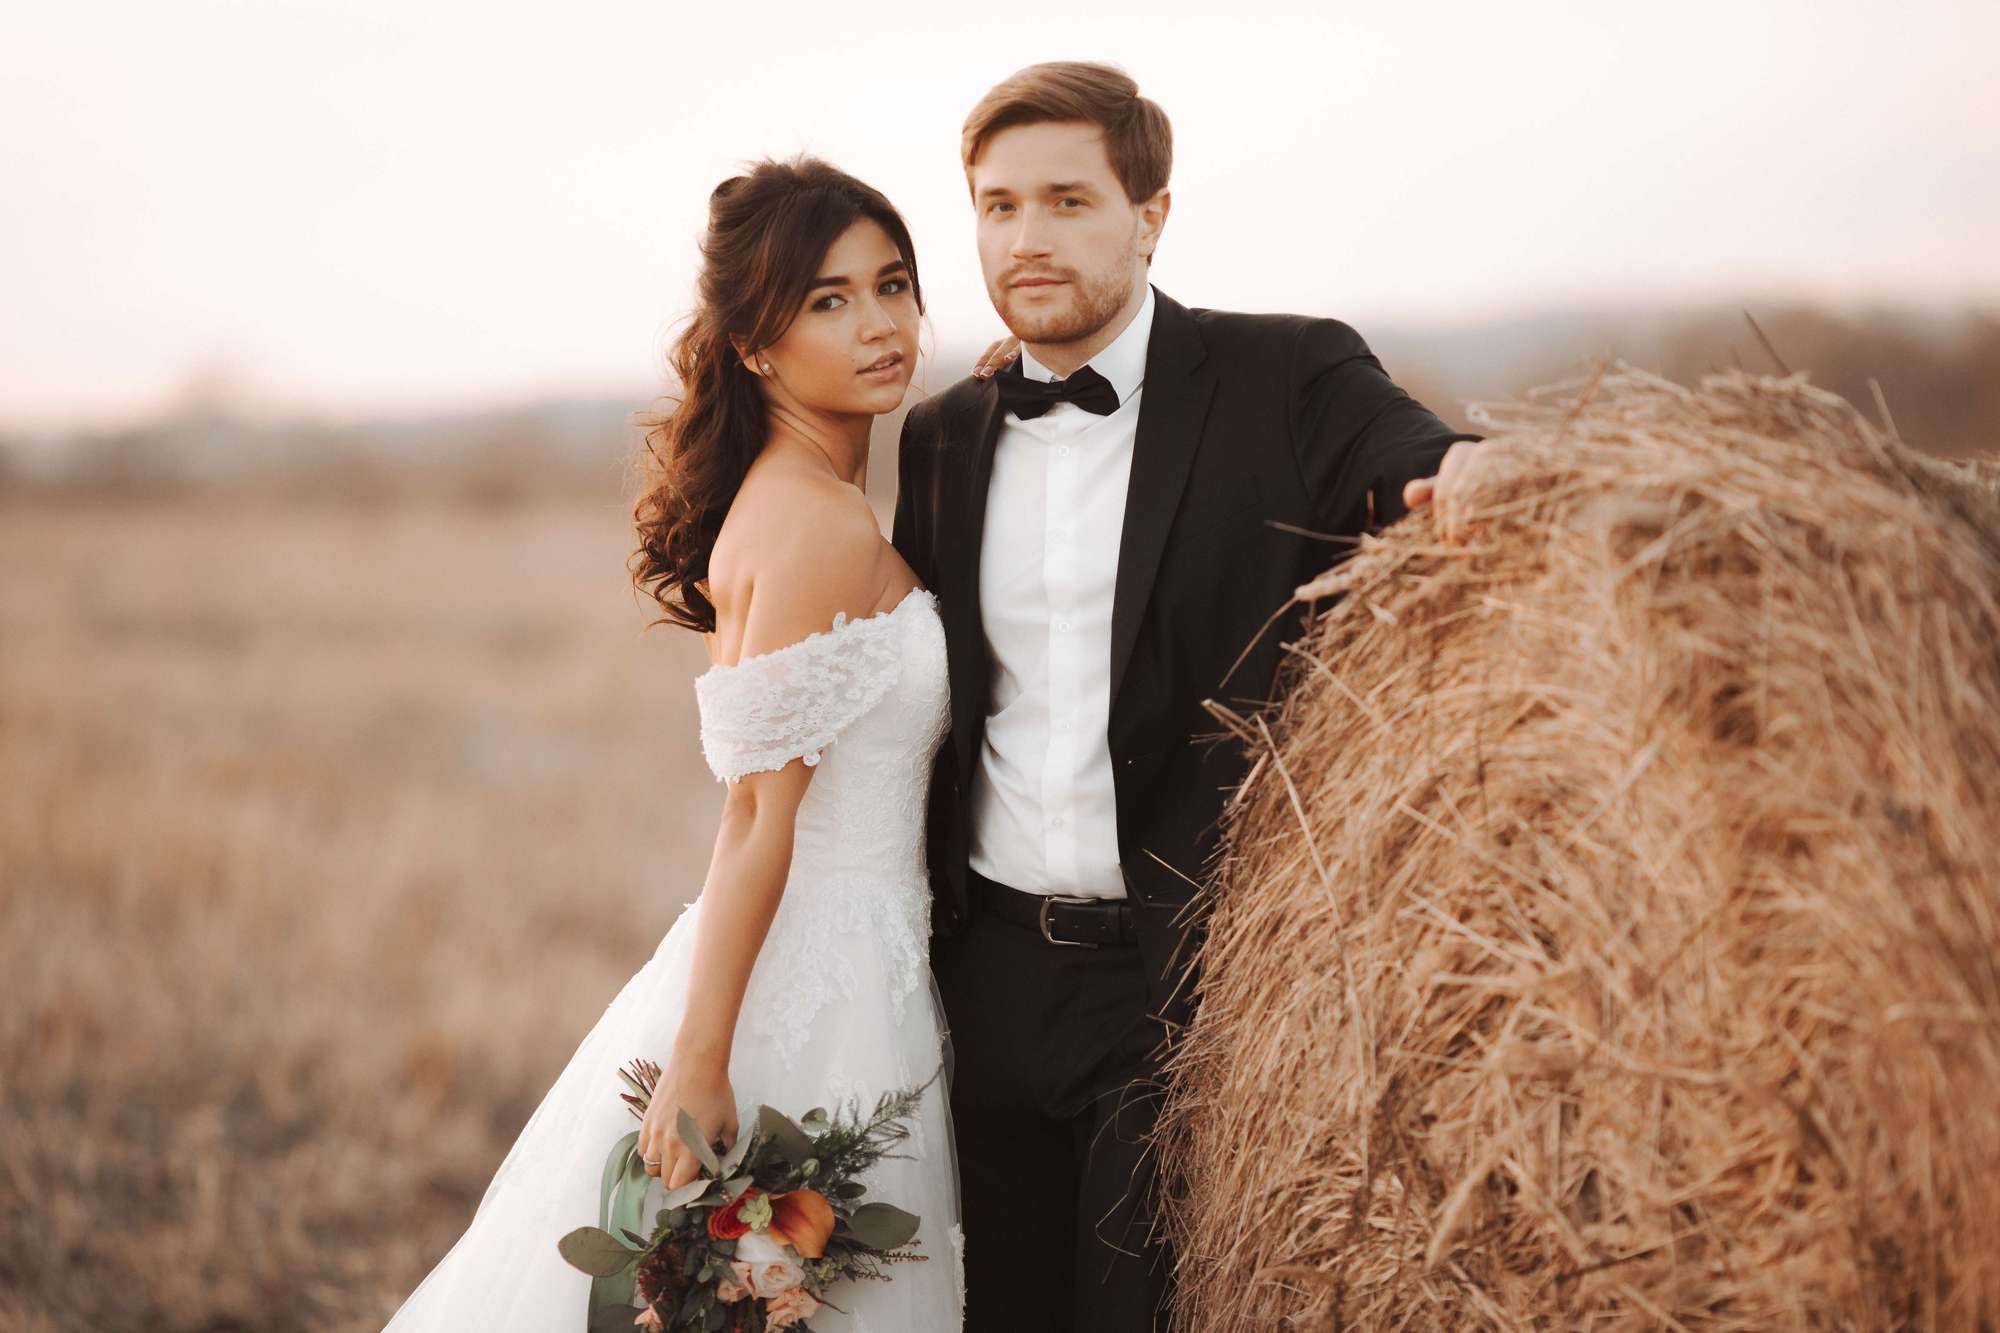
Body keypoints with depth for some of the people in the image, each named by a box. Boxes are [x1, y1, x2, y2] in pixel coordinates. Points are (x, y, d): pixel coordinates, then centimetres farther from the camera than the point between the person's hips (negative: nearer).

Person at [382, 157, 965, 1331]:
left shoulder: (787, 497, 10)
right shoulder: (820, 524, -17)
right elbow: (761, 817, -20)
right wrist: (700, 1069, -21)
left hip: (848, 970, 9)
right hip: (816, 990, -9)